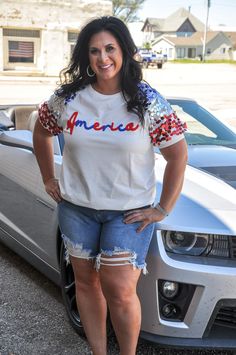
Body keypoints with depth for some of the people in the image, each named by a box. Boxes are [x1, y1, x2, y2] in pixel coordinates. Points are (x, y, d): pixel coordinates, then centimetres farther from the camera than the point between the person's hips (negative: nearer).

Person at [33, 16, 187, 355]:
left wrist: (163, 209, -7)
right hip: (76, 208, 3)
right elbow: (41, 133, 16)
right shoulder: (67, 98, -1)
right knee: (86, 282, 12)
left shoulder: (149, 101, -8)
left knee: (120, 291, -6)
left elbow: (178, 155, -5)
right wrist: (48, 179, 11)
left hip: (130, 212, -3)